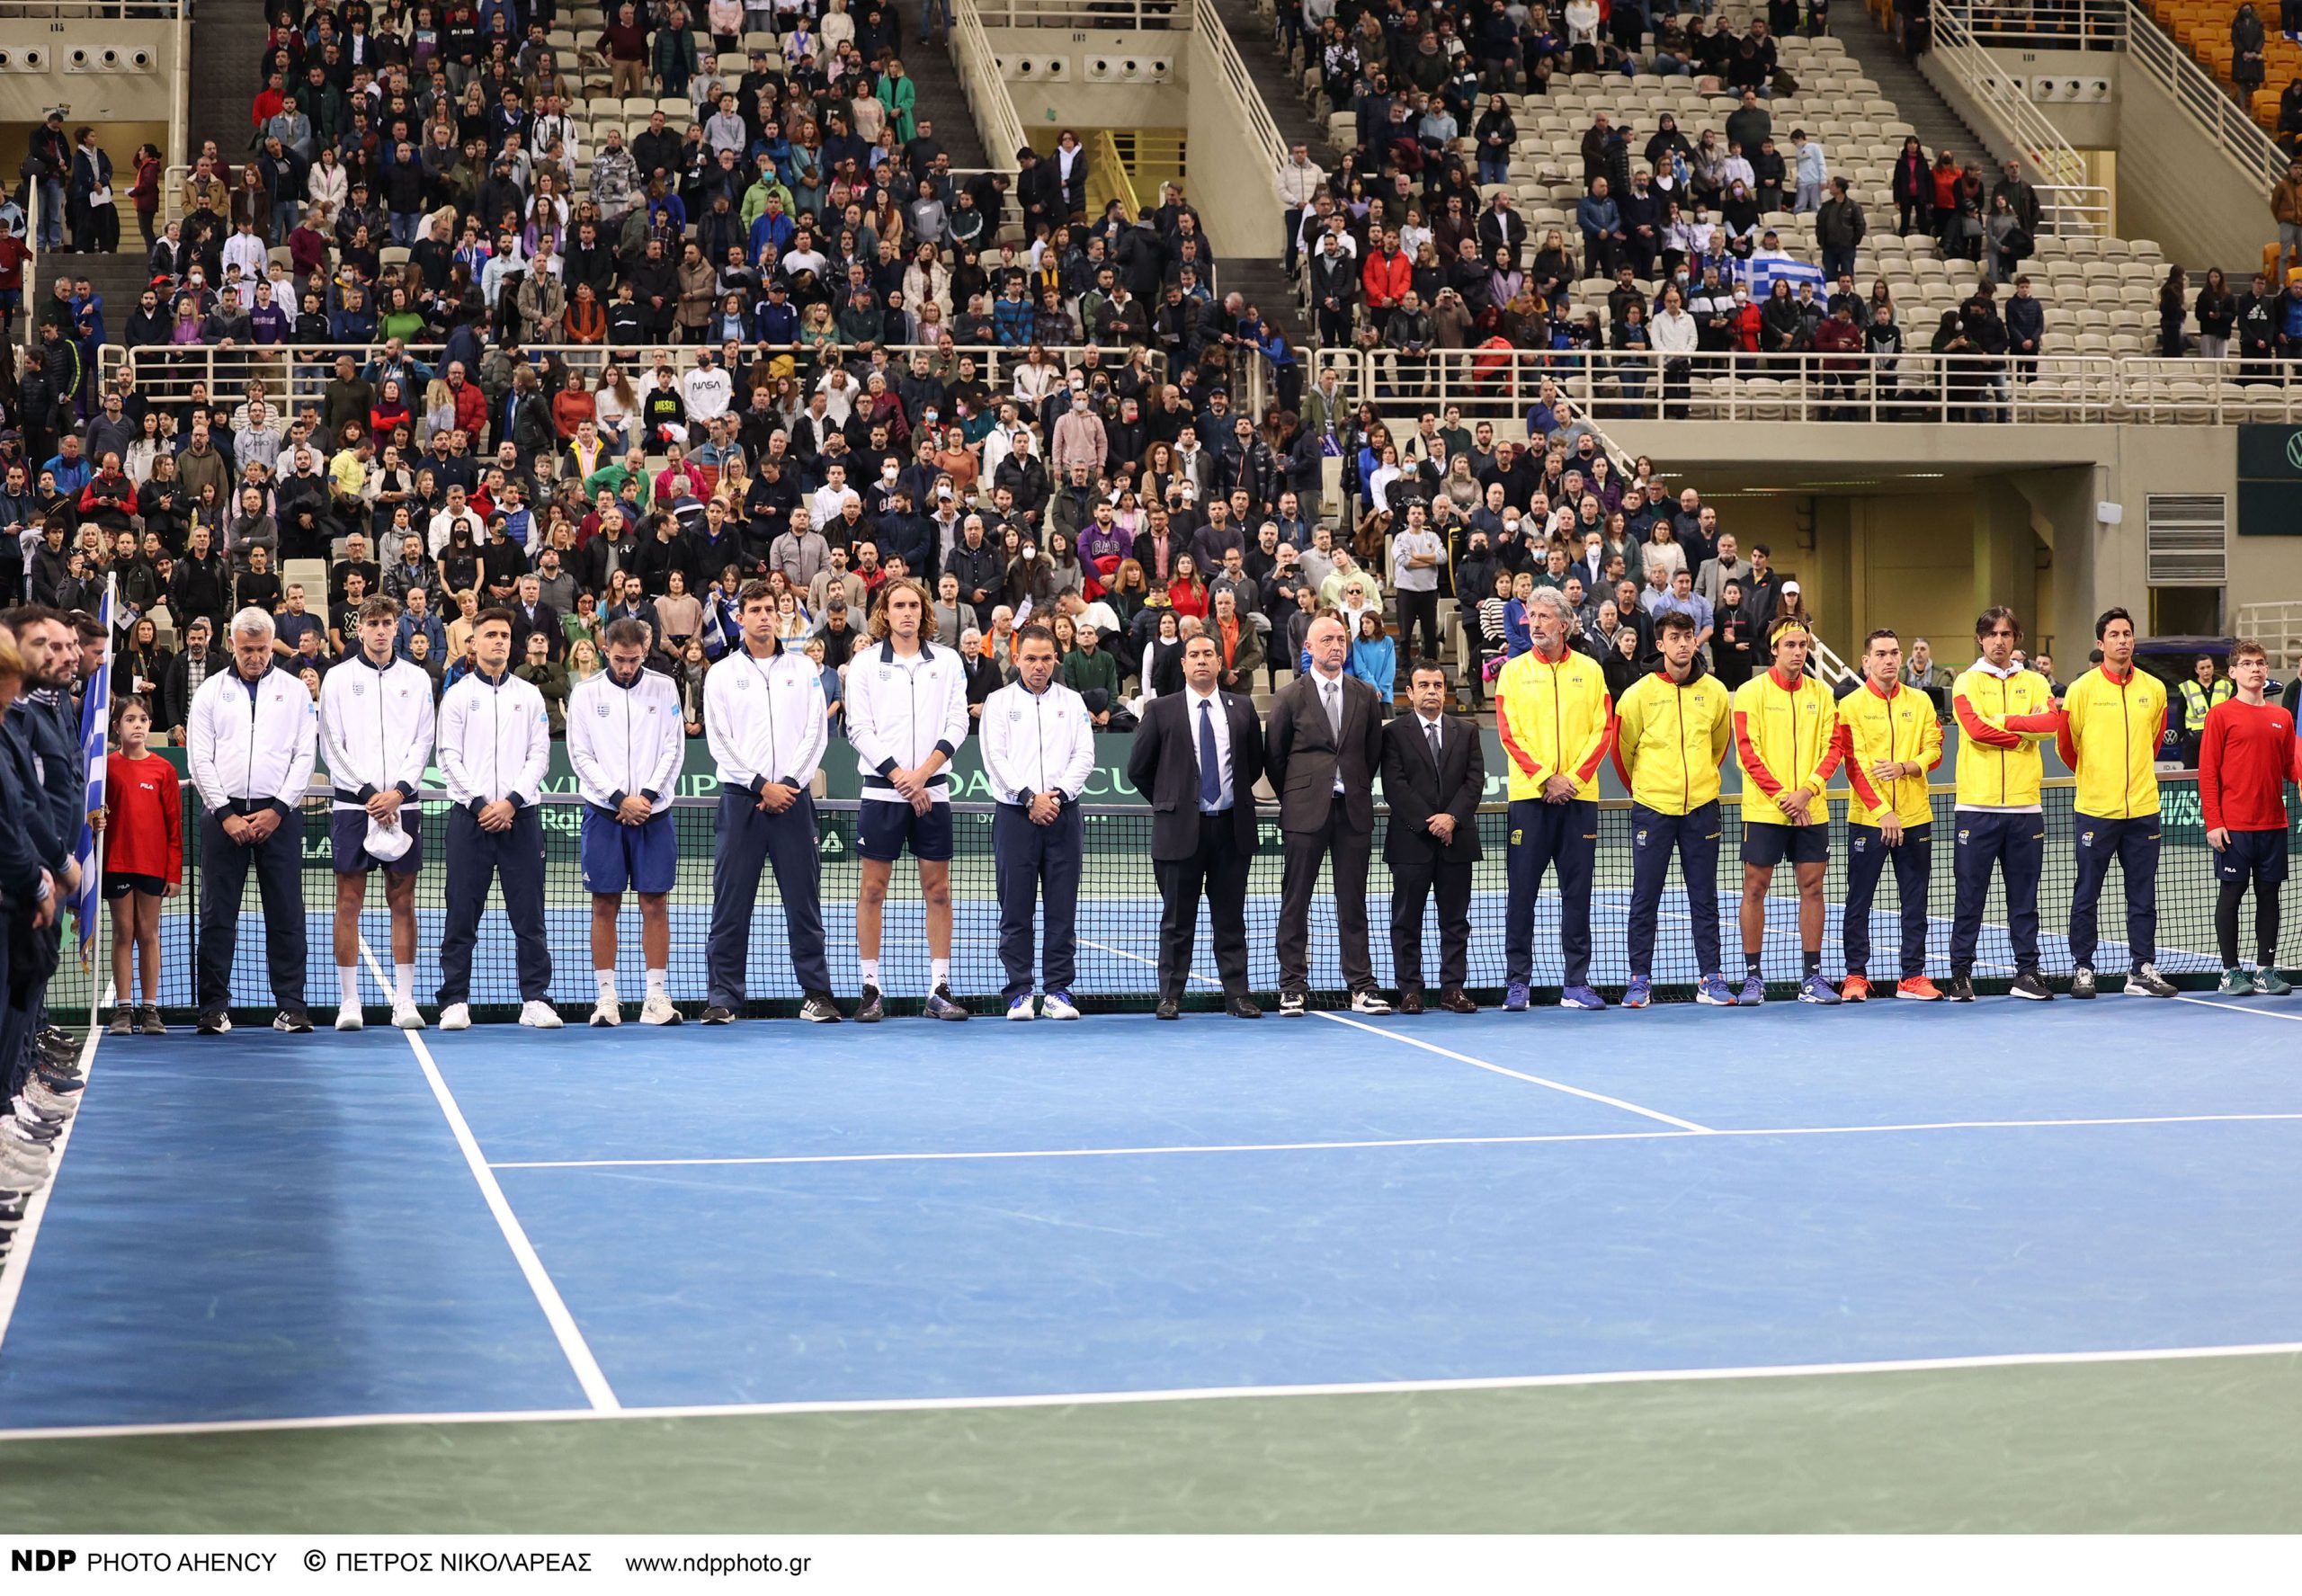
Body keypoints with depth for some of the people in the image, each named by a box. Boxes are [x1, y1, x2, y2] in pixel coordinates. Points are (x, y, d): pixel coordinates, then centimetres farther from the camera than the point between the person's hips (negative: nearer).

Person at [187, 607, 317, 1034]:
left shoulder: (294, 691, 8)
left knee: (286, 914, 0)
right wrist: (226, 814, -6)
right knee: (217, 914, 0)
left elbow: (305, 755, 4)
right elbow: (199, 758, 3)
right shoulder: (211, 691, 8)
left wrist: (277, 810, -7)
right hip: (223, 814, 0)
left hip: (278, 816, 0)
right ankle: (214, 1007, 4)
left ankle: (291, 1006, 3)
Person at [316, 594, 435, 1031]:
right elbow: (331, 745, 0)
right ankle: (349, 1000, 2)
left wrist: (398, 791, -9)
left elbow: (423, 743, 5)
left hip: (401, 804, 1)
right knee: (349, 902, -1)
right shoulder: (338, 679, 5)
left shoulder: (416, 679, 9)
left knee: (402, 901, 2)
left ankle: (404, 1000, 5)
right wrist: (368, 792, -9)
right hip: (352, 803, -1)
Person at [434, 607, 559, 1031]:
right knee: (462, 914, -1)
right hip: (470, 817, -1)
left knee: (529, 914, 0)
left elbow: (539, 755, 5)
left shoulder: (529, 696, 11)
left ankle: (535, 999, 3)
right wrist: (480, 804, -10)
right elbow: (450, 759, 1)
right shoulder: (457, 696, 7)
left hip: (520, 815, 1)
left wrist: (512, 801, -8)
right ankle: (455, 1001, 3)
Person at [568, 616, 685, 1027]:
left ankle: (657, 997, 3)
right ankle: (606, 997, 5)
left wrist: (647, 796, -9)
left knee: (655, 904, -1)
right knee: (605, 906, 1)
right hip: (603, 812, 0)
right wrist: (620, 799, -9)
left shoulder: (663, 688, 6)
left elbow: (673, 749, 4)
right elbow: (581, 756, 1)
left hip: (653, 810, 1)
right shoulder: (585, 694, 3)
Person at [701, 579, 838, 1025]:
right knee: (731, 902, -1)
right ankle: (723, 997, 2)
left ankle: (816, 993, 5)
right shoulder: (721, 674, 7)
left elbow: (816, 732, 4)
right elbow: (719, 741, 1)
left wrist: (789, 783, -8)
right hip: (741, 799, -1)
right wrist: (762, 786, -9)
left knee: (804, 900, 1)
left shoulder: (803, 669, 10)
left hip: (793, 796, 1)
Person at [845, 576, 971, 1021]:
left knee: (938, 888, 2)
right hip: (881, 790, -2)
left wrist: (923, 772, -11)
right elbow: (860, 729, -2)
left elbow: (957, 725, 3)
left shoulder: (948, 662, 8)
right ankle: (870, 989, 3)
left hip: (932, 790, 2)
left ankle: (940, 989, 6)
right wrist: (900, 777, -11)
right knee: (873, 888, -1)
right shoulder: (865, 664, 3)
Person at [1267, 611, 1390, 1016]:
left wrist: (1358, 791, 11)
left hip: (1353, 811, 2)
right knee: (1295, 903, 1)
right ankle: (1293, 987, 6)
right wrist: (1293, 798, 9)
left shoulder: (1365, 696, 8)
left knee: (1352, 903, 4)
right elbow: (1273, 756, 6)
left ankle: (1360, 986, 7)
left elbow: (1373, 752, 15)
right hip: (1305, 813, -2)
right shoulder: (1290, 697, 1)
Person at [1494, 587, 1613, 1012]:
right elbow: (1509, 732, -1)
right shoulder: (1514, 671, 5)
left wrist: (1573, 777, -9)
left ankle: (1576, 983, 8)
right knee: (1522, 892, -1)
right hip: (1529, 795, -1)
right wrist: (1545, 779, -11)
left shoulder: (1589, 670, 7)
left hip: (1579, 795, 1)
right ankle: (1517, 982, 3)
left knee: (1577, 892, 3)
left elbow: (1603, 729, 3)